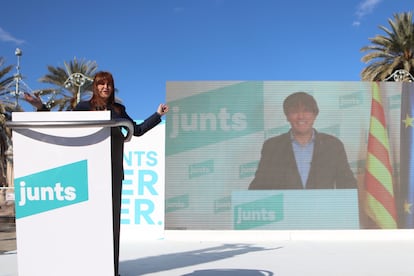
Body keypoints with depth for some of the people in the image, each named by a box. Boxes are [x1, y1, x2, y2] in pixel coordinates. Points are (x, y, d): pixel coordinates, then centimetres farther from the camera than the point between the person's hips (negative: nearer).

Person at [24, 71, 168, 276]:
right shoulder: (84, 107, 6)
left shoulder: (118, 110, 14)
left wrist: (158, 115, 18)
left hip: (113, 170, 3)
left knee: (112, 217, 3)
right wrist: (41, 107, -1)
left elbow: (137, 130, 22)